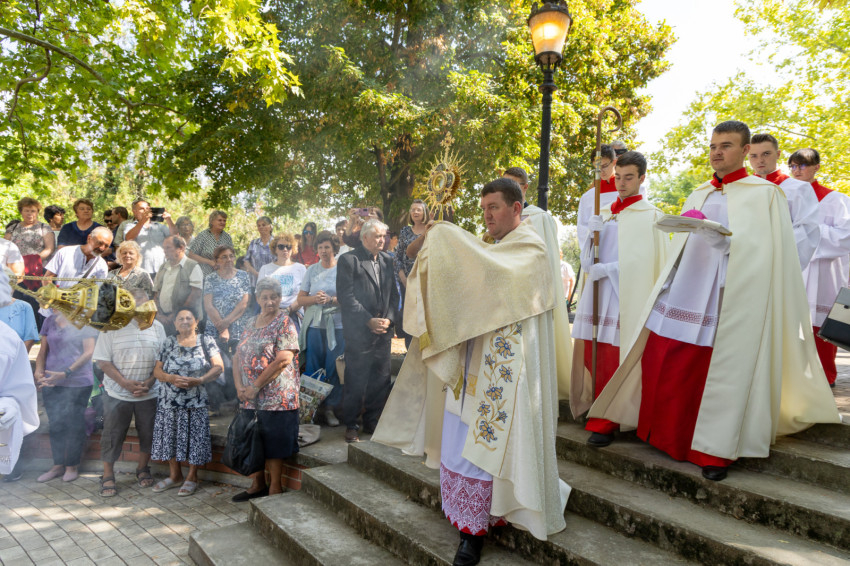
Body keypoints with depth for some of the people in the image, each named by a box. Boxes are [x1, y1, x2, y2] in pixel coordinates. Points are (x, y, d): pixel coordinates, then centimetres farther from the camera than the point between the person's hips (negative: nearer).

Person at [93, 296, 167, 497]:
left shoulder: (156, 327, 3)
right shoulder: (112, 326, -4)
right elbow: (103, 361, -7)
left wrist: (149, 382, -10)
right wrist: (125, 382, -16)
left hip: (149, 393, 2)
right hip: (117, 392, -2)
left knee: (148, 433, 10)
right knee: (112, 435, 4)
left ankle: (142, 469, 30)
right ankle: (107, 476, 19)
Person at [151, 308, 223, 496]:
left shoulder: (206, 341, 1)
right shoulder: (169, 342, 8)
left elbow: (219, 367, -6)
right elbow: (157, 370, 5)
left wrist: (199, 380, -20)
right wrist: (172, 378, -15)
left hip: (196, 402, -3)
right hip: (169, 401, 3)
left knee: (194, 438, 0)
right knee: (171, 437, 9)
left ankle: (192, 477, 16)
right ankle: (175, 475, 26)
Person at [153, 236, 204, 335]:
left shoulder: (193, 267, 0)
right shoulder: (163, 268, 20)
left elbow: (196, 294, -9)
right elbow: (156, 293, 18)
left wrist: (176, 315, -11)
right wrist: (159, 315, 2)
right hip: (163, 319, 5)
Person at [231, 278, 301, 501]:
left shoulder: (284, 322, -9)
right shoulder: (251, 323, 12)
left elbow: (283, 360, -18)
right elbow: (238, 357, 12)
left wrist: (256, 386, -15)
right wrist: (240, 387, -3)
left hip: (276, 397, -6)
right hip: (249, 398, 7)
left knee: (274, 443, 1)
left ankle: (275, 488, 16)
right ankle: (258, 484, 29)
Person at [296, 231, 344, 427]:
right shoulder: (312, 270, 11)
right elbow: (300, 298, 11)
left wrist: (331, 300, -14)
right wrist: (315, 299, -7)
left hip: (337, 325, -2)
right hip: (314, 325, 2)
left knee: (334, 369, -2)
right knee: (313, 369, 3)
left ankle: (330, 407, 9)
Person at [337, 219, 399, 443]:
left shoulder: (387, 260, 13)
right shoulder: (348, 260, -5)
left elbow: (394, 294, 14)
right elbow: (346, 297, -11)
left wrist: (389, 318, -2)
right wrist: (369, 321, -14)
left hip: (383, 332, 6)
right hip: (359, 332, -5)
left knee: (381, 381, 10)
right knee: (355, 382, 1)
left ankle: (373, 423, 24)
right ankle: (351, 426, 16)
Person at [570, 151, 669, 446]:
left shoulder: (650, 216, 1)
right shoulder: (603, 214, 16)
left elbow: (642, 263, -8)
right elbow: (587, 261, 12)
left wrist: (602, 269, -10)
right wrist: (595, 228, -5)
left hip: (625, 298, -5)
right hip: (596, 297, 5)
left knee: (613, 361, -6)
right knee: (592, 358, 5)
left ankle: (605, 422, 2)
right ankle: (598, 414, 18)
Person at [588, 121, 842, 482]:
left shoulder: (764, 194, 3)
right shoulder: (698, 196, 20)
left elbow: (757, 248, -8)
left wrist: (717, 232, -22)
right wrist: (666, 287, 13)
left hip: (726, 299, -5)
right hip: (684, 295, 5)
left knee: (720, 370, -4)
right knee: (662, 362, 3)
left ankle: (715, 449, 10)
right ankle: (668, 437, 20)